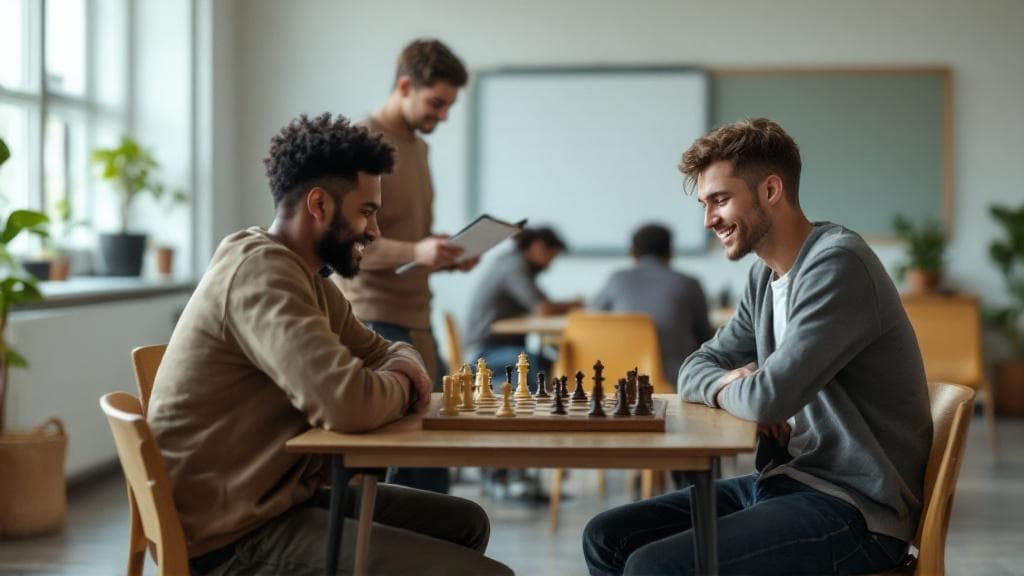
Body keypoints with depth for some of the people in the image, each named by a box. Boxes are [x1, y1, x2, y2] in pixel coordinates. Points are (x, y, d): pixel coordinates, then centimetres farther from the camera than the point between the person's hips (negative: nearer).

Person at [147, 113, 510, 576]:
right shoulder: (260, 270, -20)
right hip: (236, 537, -10)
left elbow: (384, 353, 24)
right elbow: (349, 403, -33)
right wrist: (401, 386, -8)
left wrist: (406, 366, -2)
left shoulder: (309, 278, 11)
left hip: (279, 497, 11)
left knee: (465, 525, 19)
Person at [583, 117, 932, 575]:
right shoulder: (766, 275, 12)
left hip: (854, 508, -9)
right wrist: (730, 384, -6)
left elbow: (770, 398, -26)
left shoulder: (837, 264, -18)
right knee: (606, 539, 2)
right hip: (783, 482, 9)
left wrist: (727, 389, -2)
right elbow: (696, 369, 19)